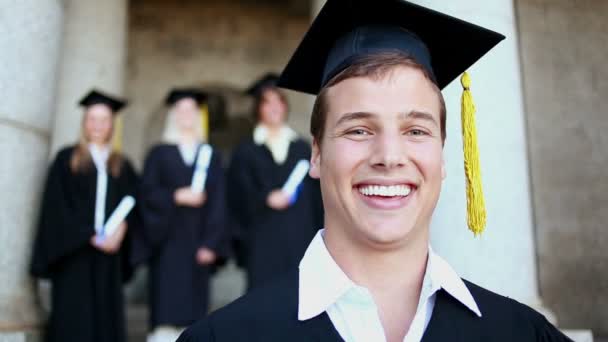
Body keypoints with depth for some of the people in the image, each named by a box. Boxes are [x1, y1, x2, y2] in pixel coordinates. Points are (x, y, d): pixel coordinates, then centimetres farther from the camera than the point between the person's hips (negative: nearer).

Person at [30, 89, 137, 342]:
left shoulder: (122, 166, 14)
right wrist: (89, 236, -11)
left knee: (106, 316, 0)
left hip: (108, 251, 3)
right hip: (73, 251, -2)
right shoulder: (66, 159, 6)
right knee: (72, 317, -6)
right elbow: (58, 205, -3)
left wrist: (120, 231, -13)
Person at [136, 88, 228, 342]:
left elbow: (217, 202, 4)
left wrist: (211, 243, -5)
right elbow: (147, 193, -1)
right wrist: (177, 196, -17)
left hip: (198, 243, 2)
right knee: (166, 309, -6)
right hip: (167, 241, -1)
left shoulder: (211, 155, 11)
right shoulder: (159, 153, 8)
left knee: (193, 308, 2)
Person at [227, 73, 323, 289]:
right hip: (263, 240, -2)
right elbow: (238, 196, -1)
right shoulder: (246, 151, 5)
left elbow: (315, 196, 9)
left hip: (299, 238, 2)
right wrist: (265, 199, -17)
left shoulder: (302, 148, 11)